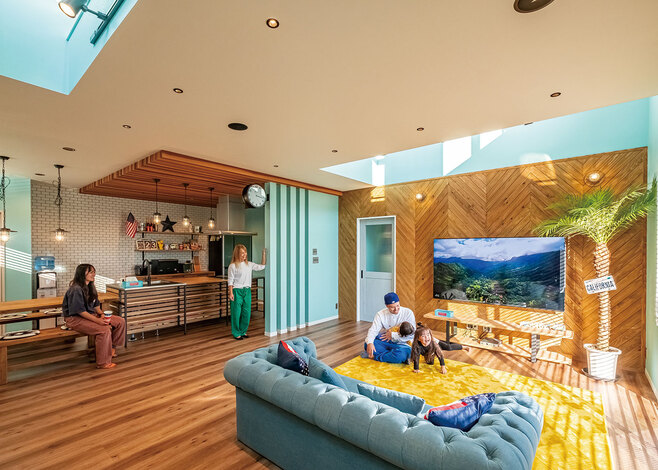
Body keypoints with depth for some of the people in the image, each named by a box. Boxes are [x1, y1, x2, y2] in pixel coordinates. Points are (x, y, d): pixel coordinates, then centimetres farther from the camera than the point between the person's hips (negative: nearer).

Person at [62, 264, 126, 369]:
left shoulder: (90, 287, 9)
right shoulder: (76, 289, -20)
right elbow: (80, 311, -23)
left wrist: (102, 314, -4)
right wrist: (97, 320, -25)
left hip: (91, 314, 9)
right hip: (75, 318, -9)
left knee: (120, 322, -3)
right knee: (105, 330, -30)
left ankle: (111, 347, 12)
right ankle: (103, 363, -18)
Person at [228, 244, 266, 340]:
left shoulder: (249, 264, 7)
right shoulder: (232, 266, -7)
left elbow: (261, 267, 8)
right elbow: (230, 281, -7)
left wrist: (264, 255, 3)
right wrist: (230, 293, -12)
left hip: (247, 291, 5)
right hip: (237, 291, -5)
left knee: (247, 313, 10)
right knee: (236, 313, 3)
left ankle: (243, 331, 26)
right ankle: (236, 333, 18)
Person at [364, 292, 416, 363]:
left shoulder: (408, 313, -8)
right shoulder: (380, 314, -2)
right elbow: (373, 330, -10)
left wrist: (392, 335, -14)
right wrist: (369, 342, -31)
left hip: (400, 344, -1)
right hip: (384, 342, 2)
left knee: (402, 353, -38)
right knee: (367, 345, -25)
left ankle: (376, 356, -16)